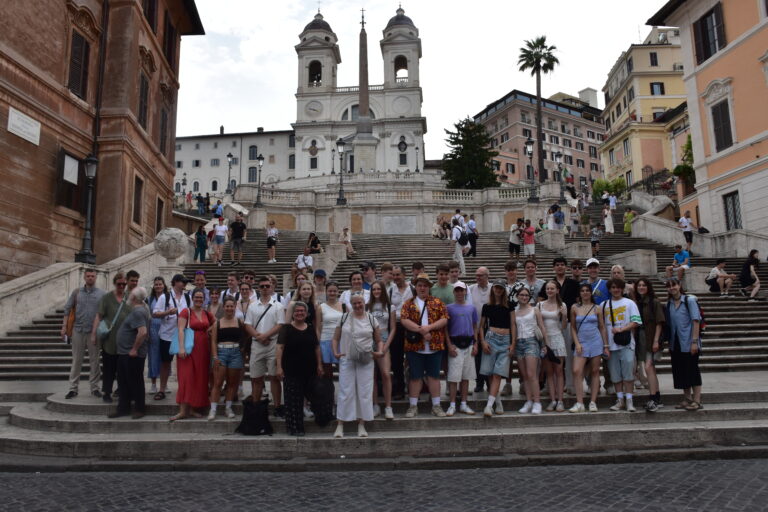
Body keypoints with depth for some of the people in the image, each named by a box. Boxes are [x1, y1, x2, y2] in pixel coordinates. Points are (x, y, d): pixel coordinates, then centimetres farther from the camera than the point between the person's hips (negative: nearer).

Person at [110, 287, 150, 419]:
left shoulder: (138, 312, -19)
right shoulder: (138, 310, 13)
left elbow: (143, 332, -31)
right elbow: (145, 332, 19)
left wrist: (135, 349, -23)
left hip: (133, 355, -10)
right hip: (124, 353, 10)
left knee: (135, 382, 1)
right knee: (123, 382, 16)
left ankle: (139, 410, 13)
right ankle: (123, 408, 26)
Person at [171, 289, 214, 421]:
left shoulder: (207, 314, 11)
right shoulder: (186, 312, -3)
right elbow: (180, 330, -11)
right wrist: (181, 348, -20)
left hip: (203, 349, 5)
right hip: (189, 349, -5)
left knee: (200, 379, 6)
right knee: (186, 378, -6)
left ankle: (192, 408, 16)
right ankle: (183, 410, -2)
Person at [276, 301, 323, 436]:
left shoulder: (311, 329, 11)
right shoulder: (286, 328, -2)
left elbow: (317, 347, 13)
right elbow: (280, 347, -9)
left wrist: (319, 365, 7)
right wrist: (278, 366, -17)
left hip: (309, 370, 5)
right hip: (291, 370, -4)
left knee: (311, 394, 10)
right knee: (293, 399, -2)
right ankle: (294, 427, 7)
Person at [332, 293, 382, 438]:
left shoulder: (371, 320, 6)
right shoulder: (344, 318, 4)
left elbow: (378, 341, 11)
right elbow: (335, 338, 6)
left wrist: (379, 351, -8)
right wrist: (335, 352, -10)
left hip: (366, 361, 1)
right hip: (346, 360, -1)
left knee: (365, 392, 4)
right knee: (345, 392, 1)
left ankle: (361, 425, 16)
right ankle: (340, 425, 10)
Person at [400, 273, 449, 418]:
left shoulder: (437, 302, 7)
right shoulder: (409, 303, 6)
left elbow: (444, 319, -2)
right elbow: (404, 320, -8)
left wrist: (429, 327, -16)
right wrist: (421, 330, -17)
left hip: (435, 346, 1)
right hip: (414, 346, 0)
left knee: (434, 375, 8)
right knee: (414, 376, 6)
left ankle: (436, 405, 18)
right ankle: (413, 406, 16)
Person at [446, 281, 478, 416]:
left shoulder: (471, 308, 9)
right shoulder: (449, 308, 1)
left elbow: (475, 327, 12)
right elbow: (445, 328, -1)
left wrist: (475, 344, 3)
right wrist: (449, 345, -9)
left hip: (469, 344, 3)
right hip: (455, 344, -3)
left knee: (466, 376, 8)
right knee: (454, 376, -4)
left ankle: (464, 405, 17)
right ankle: (452, 406, 3)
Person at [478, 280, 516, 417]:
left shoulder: (509, 305, 10)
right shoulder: (487, 306, 10)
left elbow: (513, 325, 8)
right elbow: (481, 326, 12)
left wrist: (513, 343, 0)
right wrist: (483, 341, -3)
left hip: (506, 340, 0)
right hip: (491, 338, 1)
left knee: (498, 374, -9)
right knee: (490, 373, -3)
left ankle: (489, 405, -14)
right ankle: (497, 401, 14)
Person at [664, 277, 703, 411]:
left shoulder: (689, 300, -6)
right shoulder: (668, 304, 8)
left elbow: (696, 321, -11)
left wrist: (694, 341, -17)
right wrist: (669, 344, 10)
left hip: (688, 343, -5)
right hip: (675, 344, 6)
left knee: (692, 370, -1)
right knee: (680, 371, 10)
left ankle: (696, 400, 6)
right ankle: (687, 398, 21)